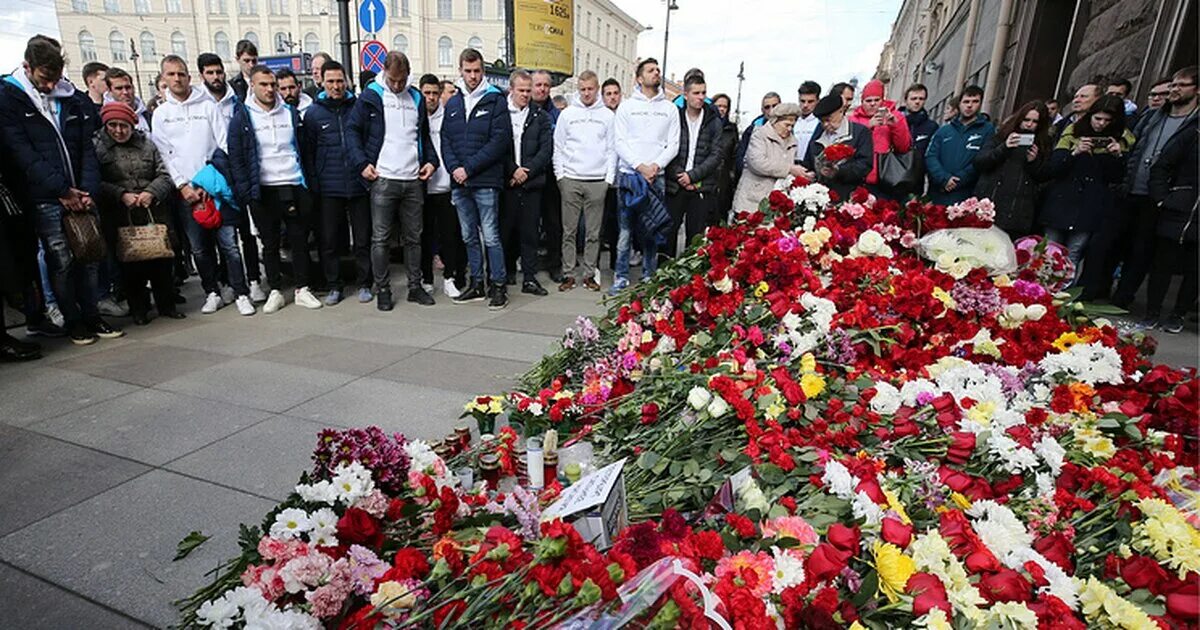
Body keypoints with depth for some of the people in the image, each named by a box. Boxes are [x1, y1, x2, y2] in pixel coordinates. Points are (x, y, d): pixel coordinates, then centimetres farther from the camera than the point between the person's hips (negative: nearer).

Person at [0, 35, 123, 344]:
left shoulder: (74, 99, 11)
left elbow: (88, 149, 6)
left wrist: (88, 190, -6)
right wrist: (62, 190, -15)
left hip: (80, 194, 3)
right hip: (44, 198, -3)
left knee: (89, 256, 5)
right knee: (61, 260, -1)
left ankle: (92, 316, 15)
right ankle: (73, 322, 10)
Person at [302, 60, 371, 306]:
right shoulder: (313, 113, 6)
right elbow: (308, 151, 6)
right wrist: (313, 184, -1)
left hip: (359, 184, 0)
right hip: (329, 188, 1)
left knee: (362, 239, 5)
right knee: (329, 240, 5)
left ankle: (364, 284, 17)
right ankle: (334, 285, 17)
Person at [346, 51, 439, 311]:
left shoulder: (417, 98, 14)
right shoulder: (370, 96, 1)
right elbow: (354, 130, 2)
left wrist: (431, 160, 8)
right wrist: (361, 163, -8)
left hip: (413, 180, 4)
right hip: (383, 179, -3)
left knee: (413, 237, 9)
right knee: (381, 238, 0)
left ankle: (415, 286, 18)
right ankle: (382, 290, 9)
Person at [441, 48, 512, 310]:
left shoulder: (495, 101, 0)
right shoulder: (452, 103, 15)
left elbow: (500, 141, -10)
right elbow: (445, 140, 12)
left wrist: (469, 168, -13)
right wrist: (454, 168, -7)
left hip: (485, 182, -5)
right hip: (459, 183, 6)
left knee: (491, 236, -4)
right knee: (469, 236, 11)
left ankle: (498, 286, 6)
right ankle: (477, 284, 21)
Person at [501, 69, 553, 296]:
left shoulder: (541, 116, 10)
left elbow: (546, 149, 3)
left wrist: (526, 171, -6)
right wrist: (513, 170, -9)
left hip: (531, 182, 1)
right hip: (505, 182, -1)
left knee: (530, 231, 3)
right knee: (506, 229, 3)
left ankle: (529, 278, 8)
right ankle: (508, 272, 18)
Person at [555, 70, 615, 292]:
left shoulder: (608, 115, 8)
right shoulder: (567, 114, 9)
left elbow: (612, 149, 7)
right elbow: (558, 147, 8)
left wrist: (609, 178, -1)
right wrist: (560, 175, 0)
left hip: (598, 181, 0)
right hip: (571, 180, 0)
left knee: (593, 232, 3)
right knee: (569, 230, 1)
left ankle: (589, 274, 11)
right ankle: (569, 273, 8)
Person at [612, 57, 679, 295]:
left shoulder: (670, 108, 12)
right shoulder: (626, 106, 7)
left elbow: (673, 144, 7)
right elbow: (620, 141, -1)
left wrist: (656, 165, -10)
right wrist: (640, 166, -12)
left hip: (657, 175, 2)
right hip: (630, 174, -2)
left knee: (653, 230, 4)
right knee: (625, 229, -3)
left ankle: (649, 276, 13)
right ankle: (621, 277, 4)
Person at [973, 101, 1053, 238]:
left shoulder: (1043, 145, 14)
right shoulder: (1000, 136, 12)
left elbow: (1043, 177, 11)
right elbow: (979, 163, 0)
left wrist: (1034, 161, -7)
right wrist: (1004, 148, -13)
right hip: (989, 206, 0)